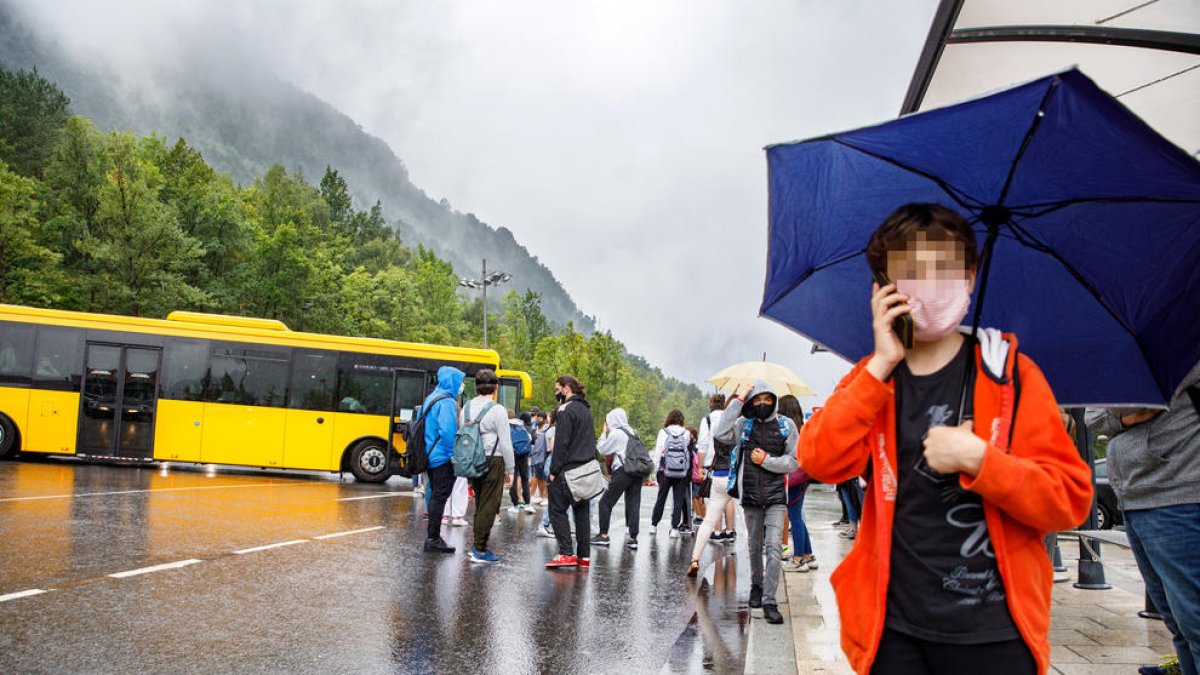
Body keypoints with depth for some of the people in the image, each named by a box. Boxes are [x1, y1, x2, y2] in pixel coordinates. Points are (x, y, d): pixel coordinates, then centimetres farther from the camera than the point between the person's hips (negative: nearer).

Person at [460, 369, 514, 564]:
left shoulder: (466, 408, 8)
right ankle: (480, 550, 1)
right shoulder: (497, 410, -10)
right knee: (489, 506, -1)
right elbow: (505, 443, -9)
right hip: (493, 460, -6)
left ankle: (477, 546, 20)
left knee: (480, 503, 16)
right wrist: (510, 469, -2)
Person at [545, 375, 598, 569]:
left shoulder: (566, 410, -11)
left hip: (568, 470, -8)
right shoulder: (586, 410, 17)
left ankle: (566, 553, -8)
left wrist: (554, 470, -11)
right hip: (587, 469, 8)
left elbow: (562, 443, -16)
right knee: (582, 512, 9)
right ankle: (584, 556, 10)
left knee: (557, 510, -1)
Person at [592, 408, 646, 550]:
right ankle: (633, 538, 0)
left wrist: (604, 433, 12)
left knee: (605, 502, 5)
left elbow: (602, 450, 3)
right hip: (638, 471, 7)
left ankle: (603, 535, 6)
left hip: (623, 471, -7)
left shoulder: (615, 433, -5)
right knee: (633, 504, 4)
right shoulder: (632, 432, 15)